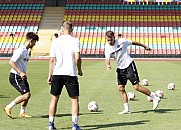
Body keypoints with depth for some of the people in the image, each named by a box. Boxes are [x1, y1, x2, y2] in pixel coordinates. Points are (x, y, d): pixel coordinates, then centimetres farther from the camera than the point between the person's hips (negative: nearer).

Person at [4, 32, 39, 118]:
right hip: (15, 76, -10)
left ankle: (22, 113, 22)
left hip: (21, 76, 10)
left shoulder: (26, 51, 12)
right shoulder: (20, 50, -18)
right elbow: (11, 62, -23)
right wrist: (20, 72, -26)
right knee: (26, 95, -15)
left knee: (28, 95, 9)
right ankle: (9, 107, -4)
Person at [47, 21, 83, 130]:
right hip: (71, 74, -2)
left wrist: (50, 75, 10)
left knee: (54, 98, 14)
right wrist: (80, 70, 5)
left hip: (57, 73, 2)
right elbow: (77, 58, -11)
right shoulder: (75, 41, -2)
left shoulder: (55, 41, 4)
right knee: (74, 99, 6)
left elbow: (52, 60, 3)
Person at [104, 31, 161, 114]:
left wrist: (145, 46, 11)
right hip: (120, 68, 5)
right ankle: (126, 109, 6)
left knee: (136, 87, -9)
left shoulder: (122, 41, -13)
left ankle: (155, 98, 5)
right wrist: (108, 65, -39)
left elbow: (134, 43, 1)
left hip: (129, 66, -5)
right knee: (120, 88, -2)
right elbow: (107, 58, -16)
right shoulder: (107, 47, -4)